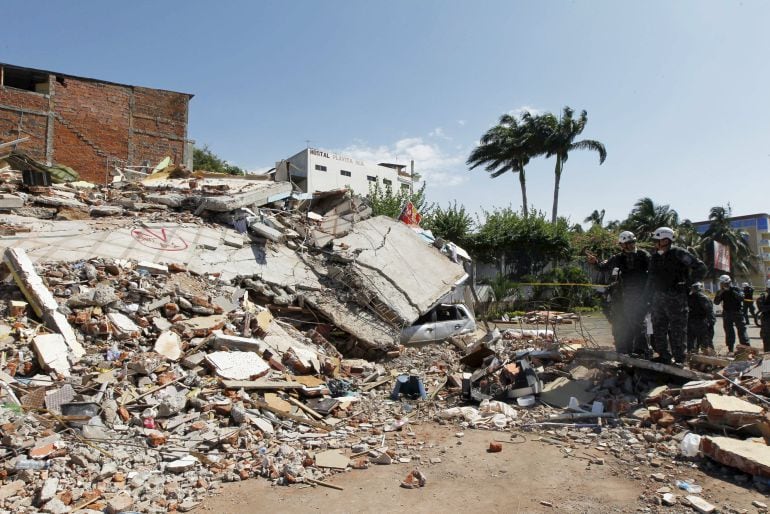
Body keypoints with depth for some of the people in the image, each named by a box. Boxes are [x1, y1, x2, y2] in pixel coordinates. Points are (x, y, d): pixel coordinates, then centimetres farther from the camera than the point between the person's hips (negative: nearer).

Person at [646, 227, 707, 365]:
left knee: (677, 330, -3)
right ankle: (664, 356, 19)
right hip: (658, 298, 7)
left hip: (676, 298, -7)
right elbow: (651, 279, 18)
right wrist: (649, 297, 13)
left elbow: (700, 268, -6)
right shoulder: (655, 257, 14)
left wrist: (688, 283, -6)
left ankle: (679, 359, 3)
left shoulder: (678, 253, -6)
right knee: (658, 329, 9)